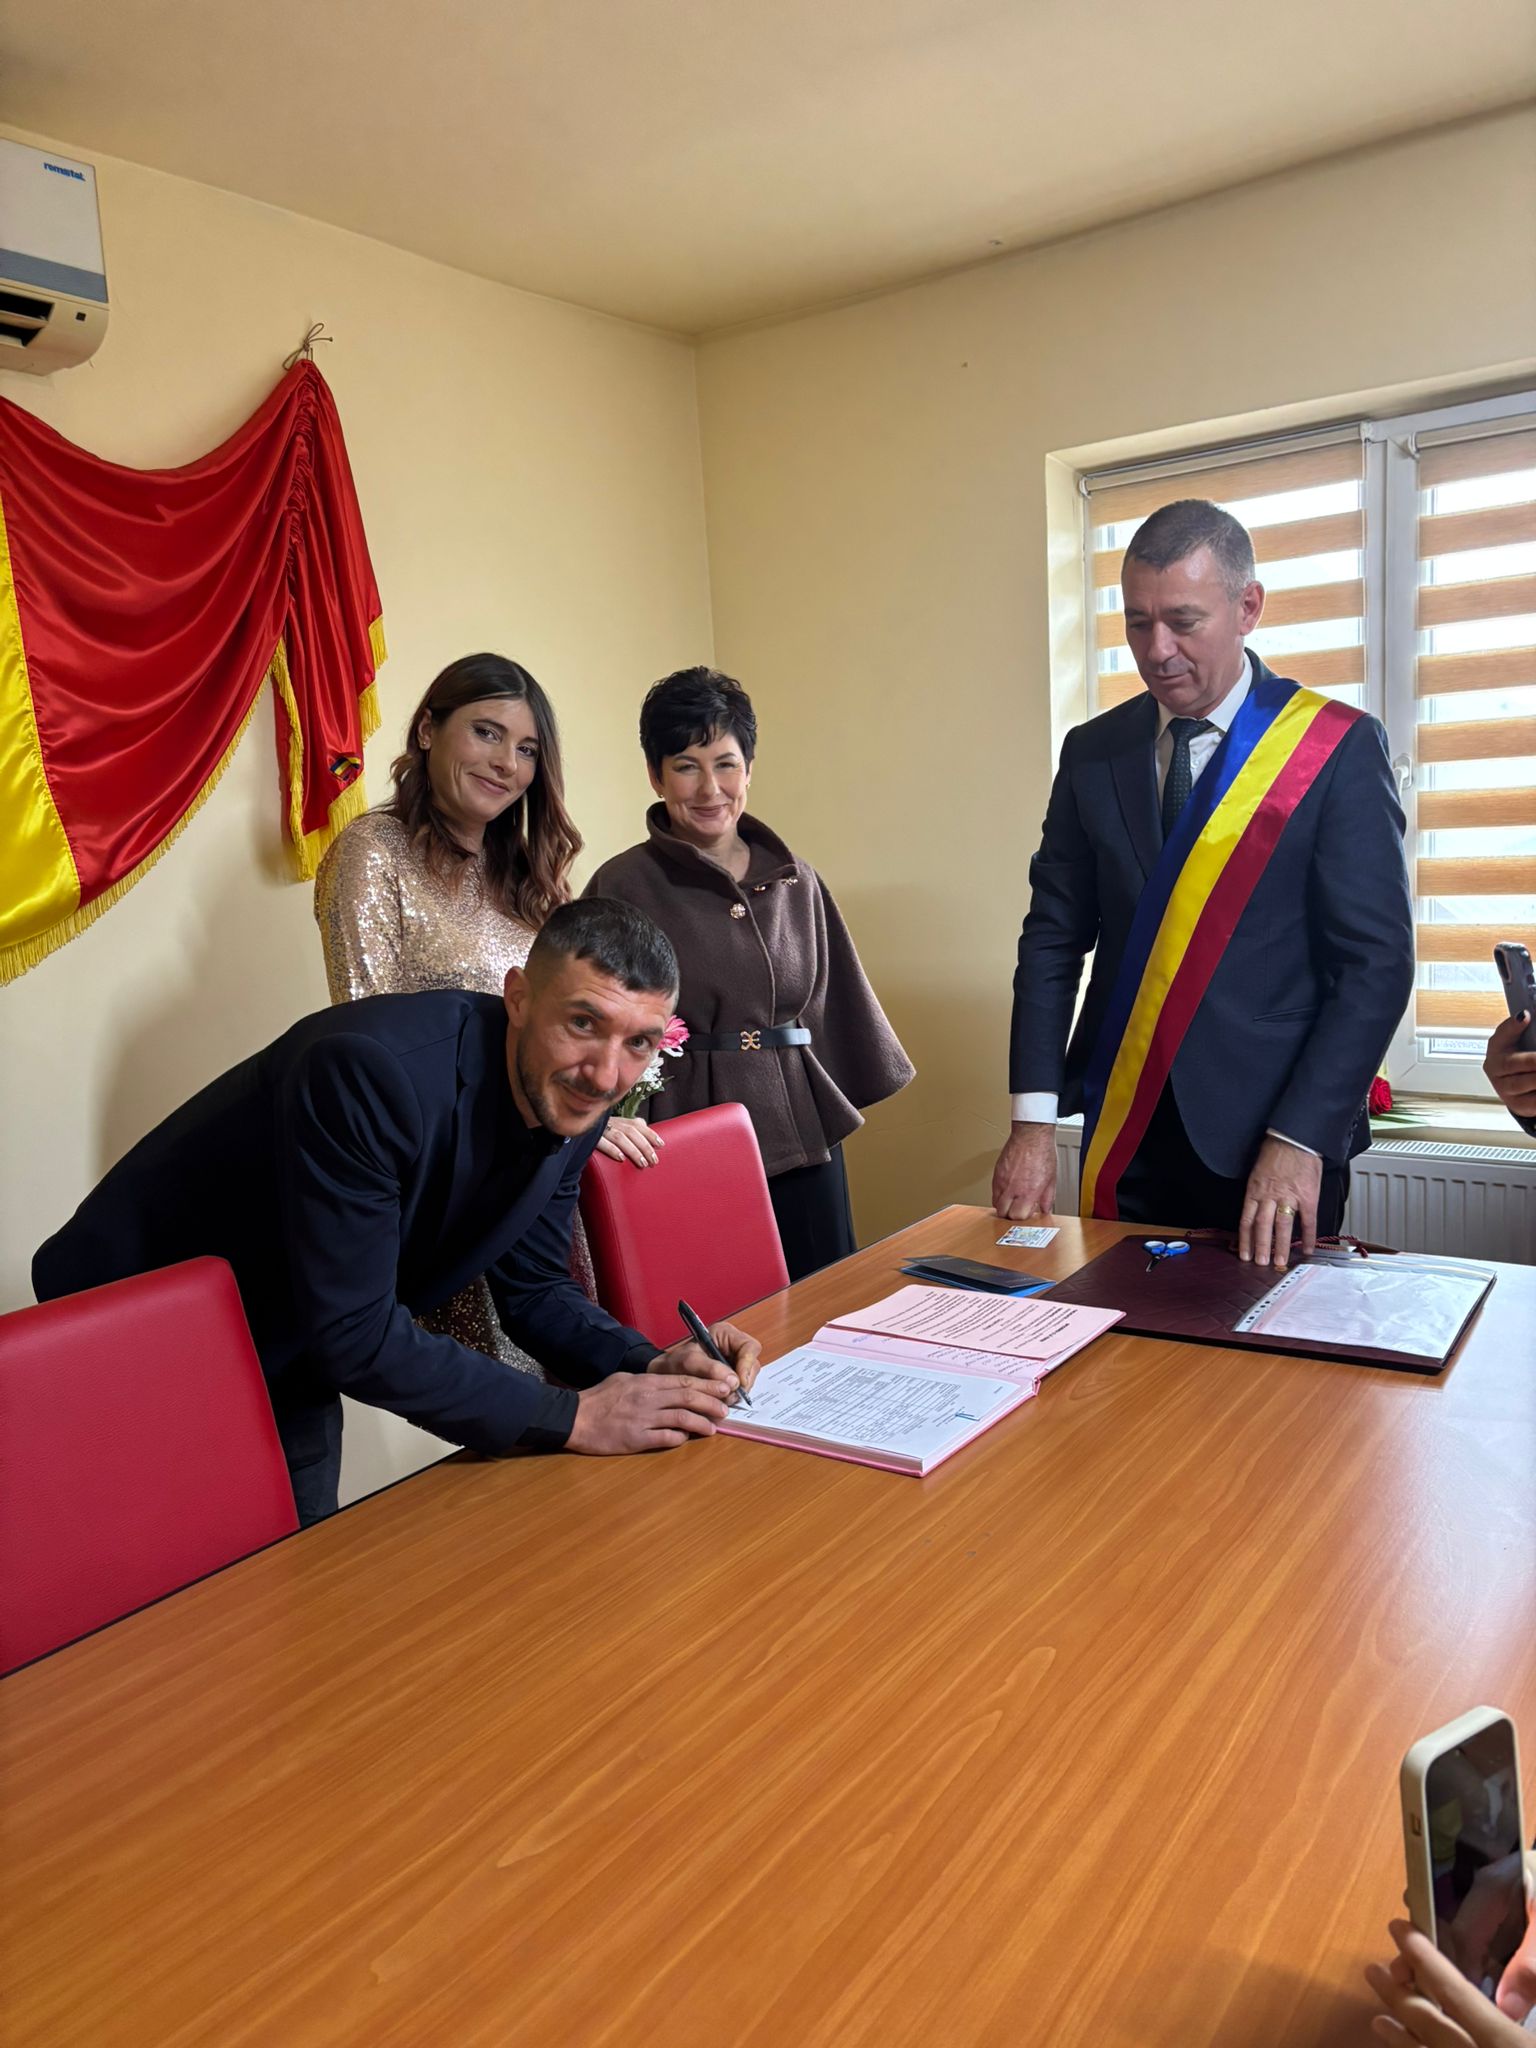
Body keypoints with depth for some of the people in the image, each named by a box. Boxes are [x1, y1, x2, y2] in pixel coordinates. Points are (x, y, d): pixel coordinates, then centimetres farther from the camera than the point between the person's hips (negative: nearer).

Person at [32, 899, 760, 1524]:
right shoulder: (371, 1069, -36)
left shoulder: (572, 1099, -11)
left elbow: (533, 1287, 0)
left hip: (291, 1373, 7)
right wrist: (572, 1415, -31)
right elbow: (354, 1336, -34)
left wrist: (647, 1364, -18)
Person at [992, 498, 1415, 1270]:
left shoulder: (1339, 748, -6)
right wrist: (1033, 1119, -5)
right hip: (1124, 1135, 3)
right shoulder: (1092, 751, 4)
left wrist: (1298, 1141, -17)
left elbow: (1377, 959, -10)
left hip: (1274, 1135, -3)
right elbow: (1054, 937, 3)